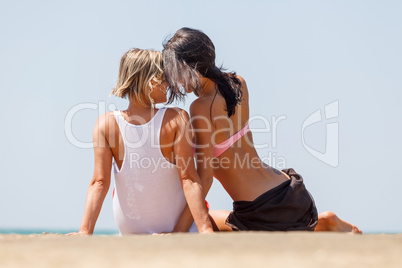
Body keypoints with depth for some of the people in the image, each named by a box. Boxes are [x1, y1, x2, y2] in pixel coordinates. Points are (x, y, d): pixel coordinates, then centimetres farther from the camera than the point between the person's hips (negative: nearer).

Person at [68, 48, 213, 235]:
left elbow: (100, 182, -20)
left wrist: (85, 231, -20)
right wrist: (205, 229, -24)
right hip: (177, 225, -1)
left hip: (130, 230, 1)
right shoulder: (177, 119, -21)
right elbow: (188, 178, -24)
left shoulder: (106, 123, -16)